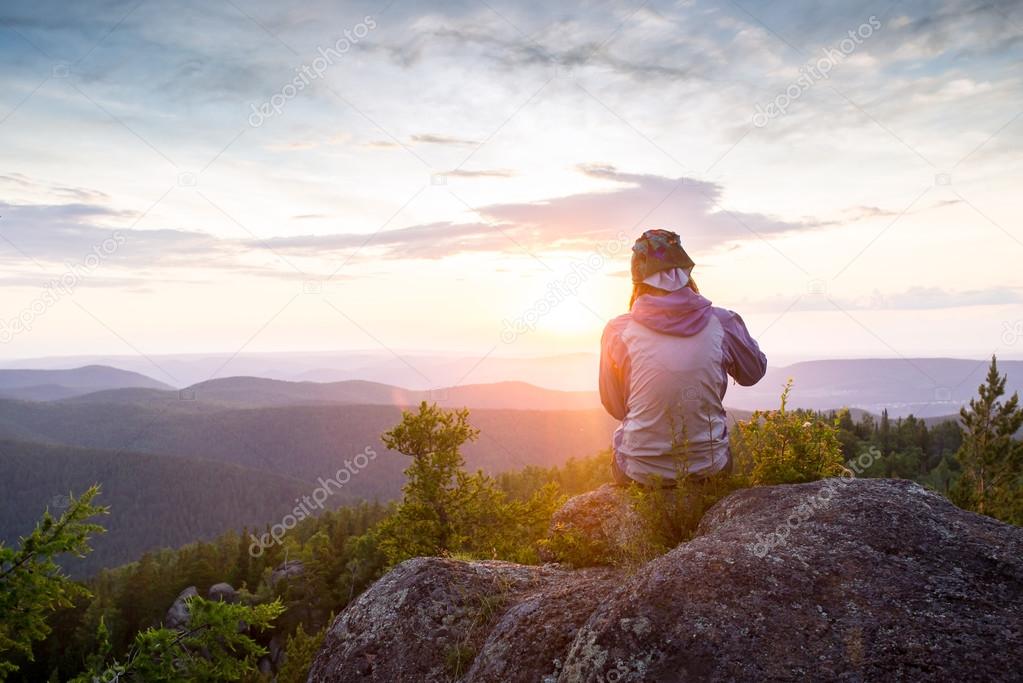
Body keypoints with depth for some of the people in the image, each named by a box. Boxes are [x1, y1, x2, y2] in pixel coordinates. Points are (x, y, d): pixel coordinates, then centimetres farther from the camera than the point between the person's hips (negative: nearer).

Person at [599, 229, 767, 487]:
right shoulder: (723, 323, -12)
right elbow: (753, 373, 8)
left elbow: (615, 408, -1)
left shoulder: (618, 331, -14)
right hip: (709, 469, 1)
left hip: (641, 472, -1)